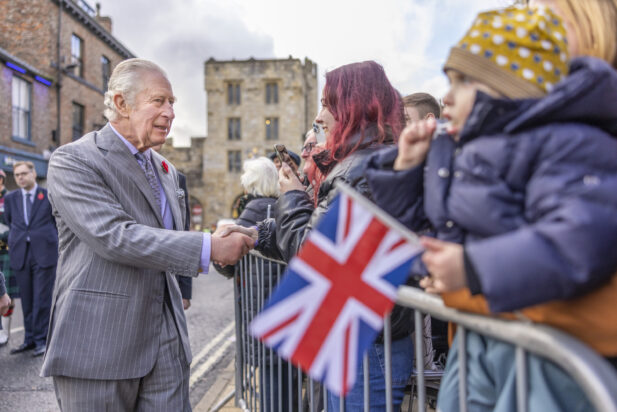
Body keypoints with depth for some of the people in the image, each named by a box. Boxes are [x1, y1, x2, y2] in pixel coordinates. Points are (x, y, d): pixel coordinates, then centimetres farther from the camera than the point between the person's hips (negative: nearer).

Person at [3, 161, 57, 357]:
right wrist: (14, 242, 15)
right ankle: (30, 339, 18)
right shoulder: (10, 198, 11)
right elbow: (9, 223, 21)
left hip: (44, 253, -3)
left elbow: (58, 222, 8)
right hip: (20, 255, 3)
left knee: (42, 299, -3)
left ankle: (42, 340, 6)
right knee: (26, 300, 8)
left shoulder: (49, 196, 2)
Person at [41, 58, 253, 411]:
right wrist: (209, 247, -24)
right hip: (99, 344, -6)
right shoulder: (73, 160, -9)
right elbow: (114, 236, -22)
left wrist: (224, 241, 8)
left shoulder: (165, 169, 15)